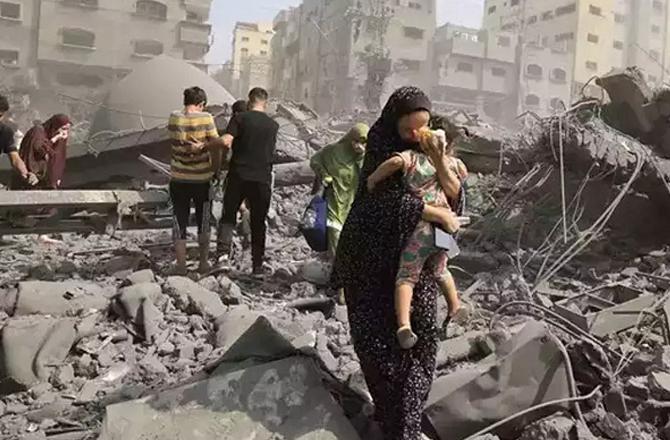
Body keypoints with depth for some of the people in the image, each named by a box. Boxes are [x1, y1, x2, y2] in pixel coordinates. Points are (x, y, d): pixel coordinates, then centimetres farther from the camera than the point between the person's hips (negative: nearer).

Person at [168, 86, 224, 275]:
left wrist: (200, 145, -5)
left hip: (178, 179, 1)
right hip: (201, 179, -1)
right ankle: (204, 263, 22)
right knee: (203, 223, 15)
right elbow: (216, 147, -11)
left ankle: (181, 266, 13)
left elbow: (178, 143, -8)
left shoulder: (173, 118, -5)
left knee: (180, 223, 10)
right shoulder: (206, 119, -12)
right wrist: (215, 170, 1)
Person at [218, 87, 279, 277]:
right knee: (258, 223, 9)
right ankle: (258, 267, 11)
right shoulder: (273, 125, 7)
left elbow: (226, 141, -16)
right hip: (262, 179, 2)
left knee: (228, 215, 13)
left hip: (238, 176, -2)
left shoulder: (240, 118, -4)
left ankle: (223, 250, -8)